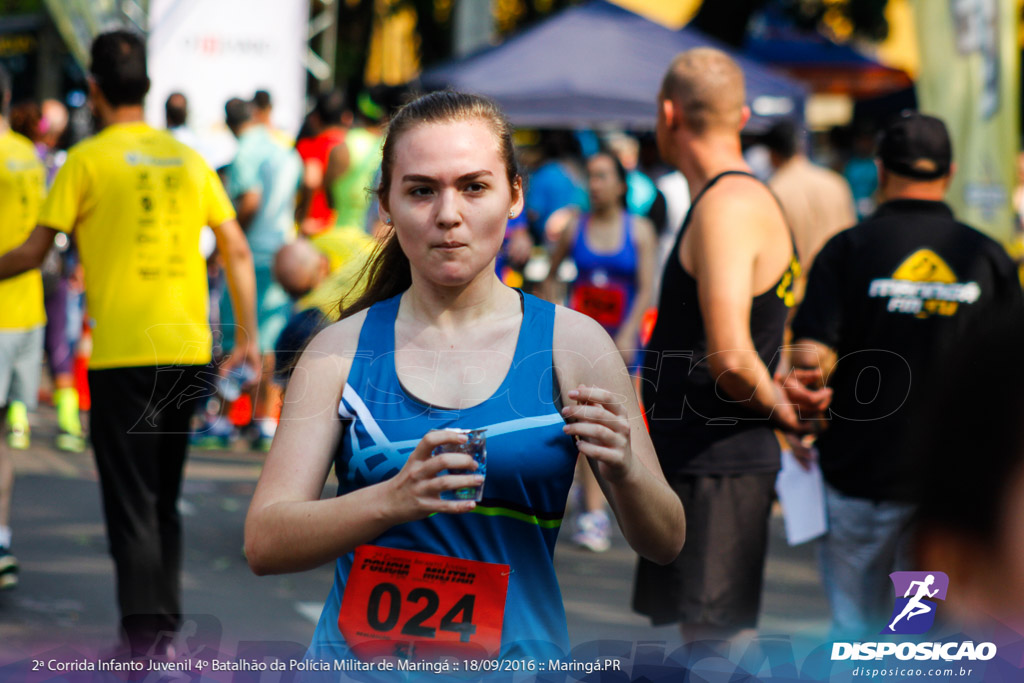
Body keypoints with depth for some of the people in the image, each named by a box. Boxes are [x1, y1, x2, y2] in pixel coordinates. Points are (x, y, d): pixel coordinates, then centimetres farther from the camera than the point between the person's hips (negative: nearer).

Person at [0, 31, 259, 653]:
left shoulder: (88, 160, -5)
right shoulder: (188, 158, 9)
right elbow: (237, 251, 9)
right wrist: (248, 335, 16)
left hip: (121, 354, -5)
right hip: (189, 351, 5)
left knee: (131, 501, -1)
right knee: (165, 497, 16)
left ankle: (141, 628, -5)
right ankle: (166, 619, 20)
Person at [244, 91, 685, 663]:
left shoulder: (573, 343, 6)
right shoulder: (341, 350, 6)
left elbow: (664, 544, 7)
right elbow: (264, 543, -2)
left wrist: (623, 471, -15)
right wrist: (395, 500, -19)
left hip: (519, 653, 0)